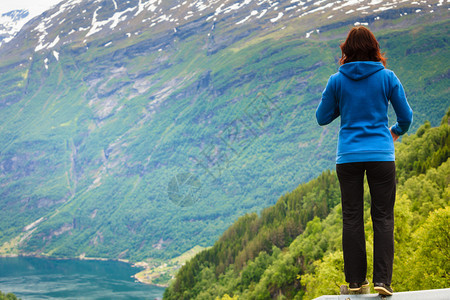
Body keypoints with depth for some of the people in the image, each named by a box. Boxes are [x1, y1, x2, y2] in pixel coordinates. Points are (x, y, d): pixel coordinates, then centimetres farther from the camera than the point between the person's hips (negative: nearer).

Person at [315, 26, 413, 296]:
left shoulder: (337, 80, 0)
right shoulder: (387, 77, -1)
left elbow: (322, 117, 7)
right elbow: (406, 116, 6)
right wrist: (397, 131, 27)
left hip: (348, 157, 1)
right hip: (381, 155, -1)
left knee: (352, 217, 8)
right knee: (383, 217, 4)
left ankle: (355, 280, 13)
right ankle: (382, 279, -1)